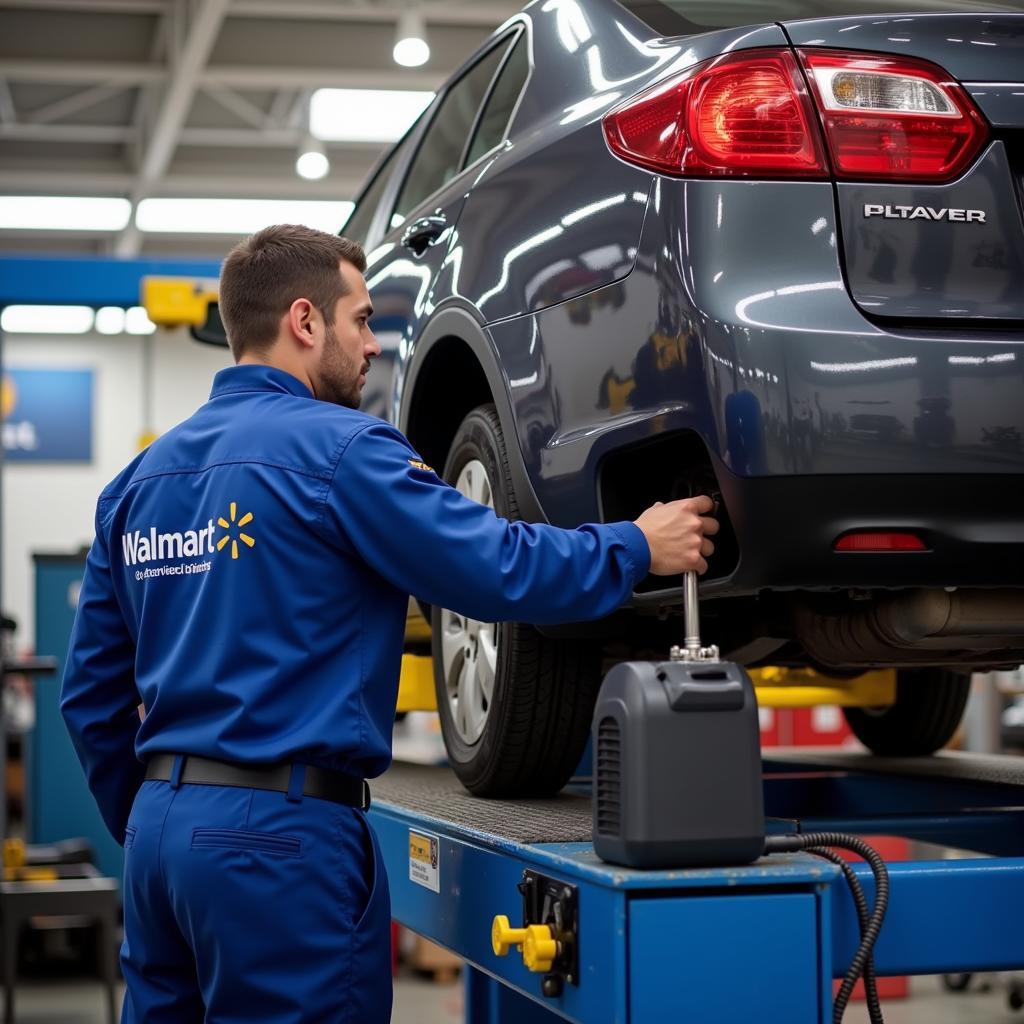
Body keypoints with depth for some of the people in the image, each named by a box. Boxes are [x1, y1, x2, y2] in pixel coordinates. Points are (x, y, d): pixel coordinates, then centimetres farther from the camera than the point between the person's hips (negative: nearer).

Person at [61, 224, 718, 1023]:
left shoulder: (141, 476, 11)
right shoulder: (336, 449, -10)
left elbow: (92, 690, 15)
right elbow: (504, 570, -12)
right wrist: (639, 547, 4)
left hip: (159, 827, 8)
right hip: (281, 831, -7)